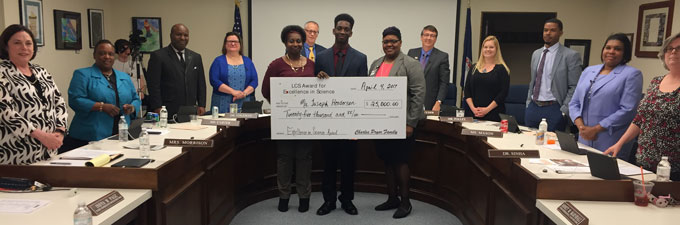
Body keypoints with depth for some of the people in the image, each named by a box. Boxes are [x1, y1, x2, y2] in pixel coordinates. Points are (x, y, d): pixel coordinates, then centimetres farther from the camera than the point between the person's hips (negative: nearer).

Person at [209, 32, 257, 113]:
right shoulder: (218, 61, 7)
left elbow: (254, 80, 8)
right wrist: (233, 91, -14)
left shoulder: (247, 61, 14)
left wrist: (244, 93, -10)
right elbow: (214, 80, -5)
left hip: (244, 103, 2)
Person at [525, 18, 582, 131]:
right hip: (532, 108, 5)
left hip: (553, 109, -5)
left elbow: (574, 88, -8)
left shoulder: (571, 55, -5)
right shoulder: (536, 54, 13)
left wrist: (563, 111, -13)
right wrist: (528, 104, 13)